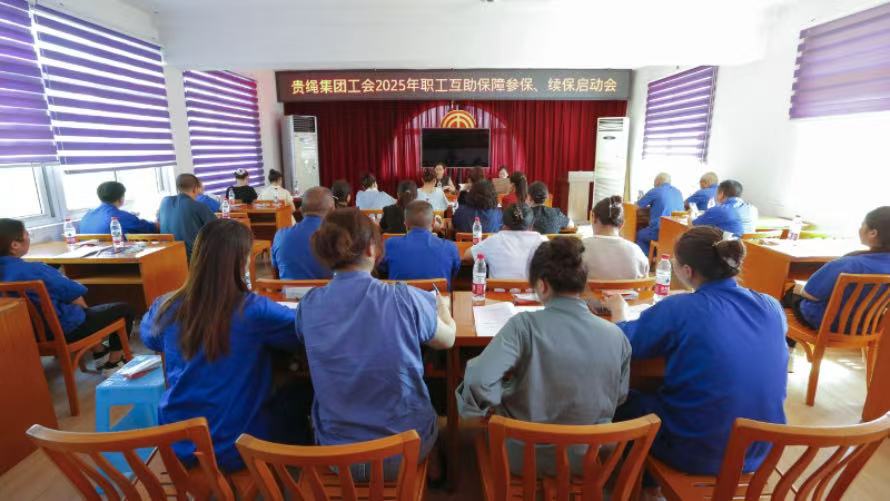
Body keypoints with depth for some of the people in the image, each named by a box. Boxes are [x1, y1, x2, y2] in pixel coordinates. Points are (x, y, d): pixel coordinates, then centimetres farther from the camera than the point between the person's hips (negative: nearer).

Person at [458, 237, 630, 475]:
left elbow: (478, 380, -35)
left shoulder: (525, 325, -27)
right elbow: (619, 397, 0)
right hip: (587, 460, 4)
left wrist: (487, 406, -13)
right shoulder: (616, 336, -15)